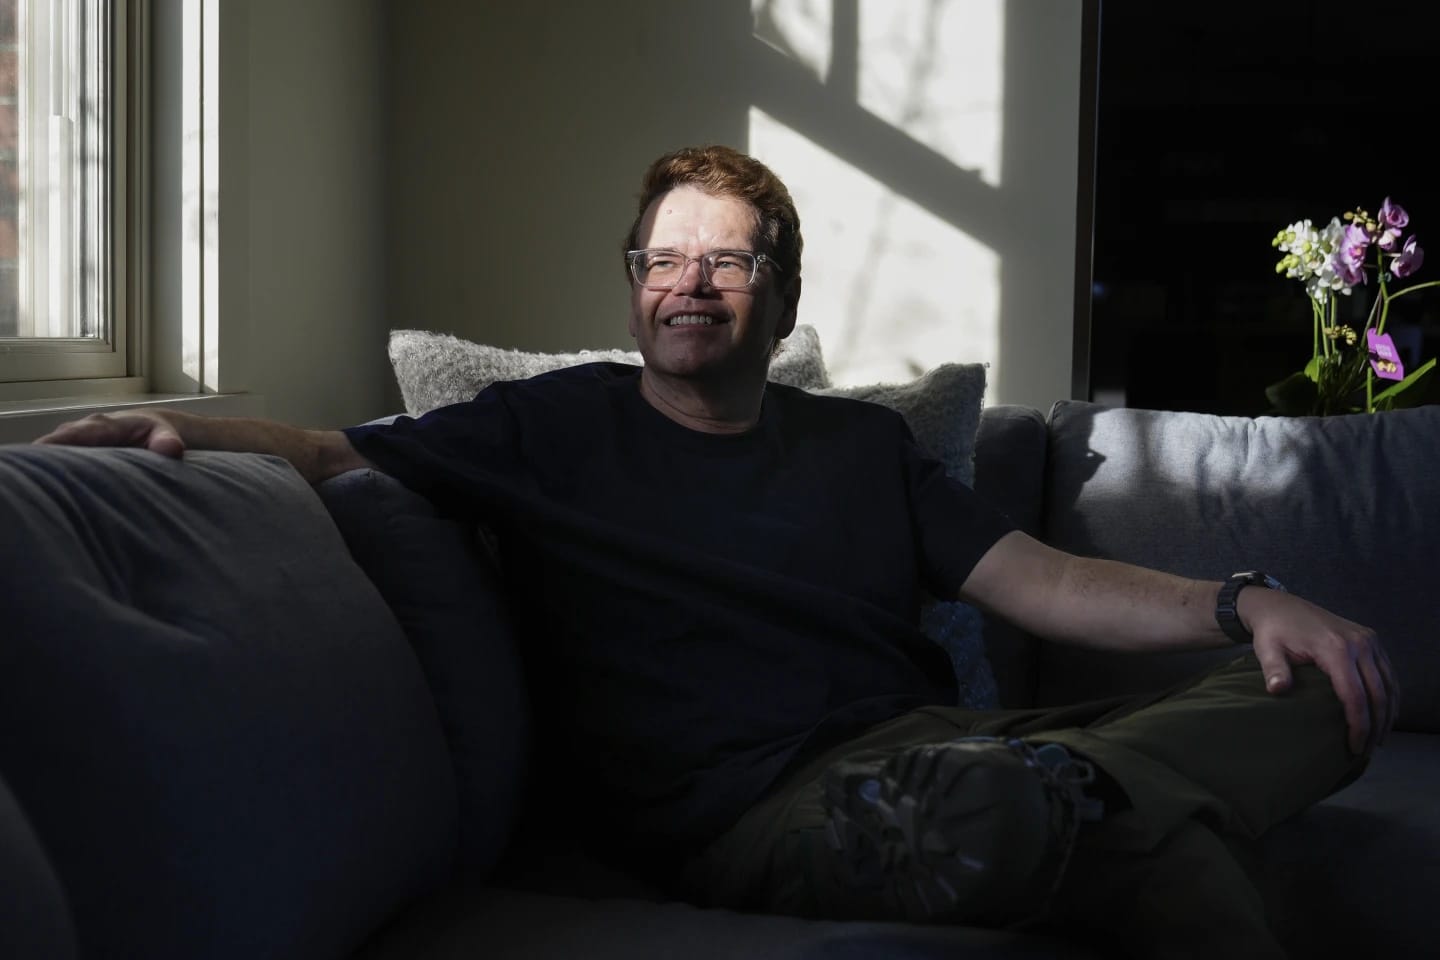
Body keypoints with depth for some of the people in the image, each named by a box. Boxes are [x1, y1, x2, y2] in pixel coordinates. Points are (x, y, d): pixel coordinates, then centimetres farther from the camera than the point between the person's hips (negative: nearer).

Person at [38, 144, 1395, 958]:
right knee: (1094, 797, -33)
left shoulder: (861, 444, 25)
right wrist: (181, 430, -14)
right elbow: (334, 453, 8)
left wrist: (1241, 602, 1)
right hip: (749, 810, -5)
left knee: (1329, 687, -13)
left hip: (929, 761, 6)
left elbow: (1043, 582, 17)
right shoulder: (558, 426, 16)